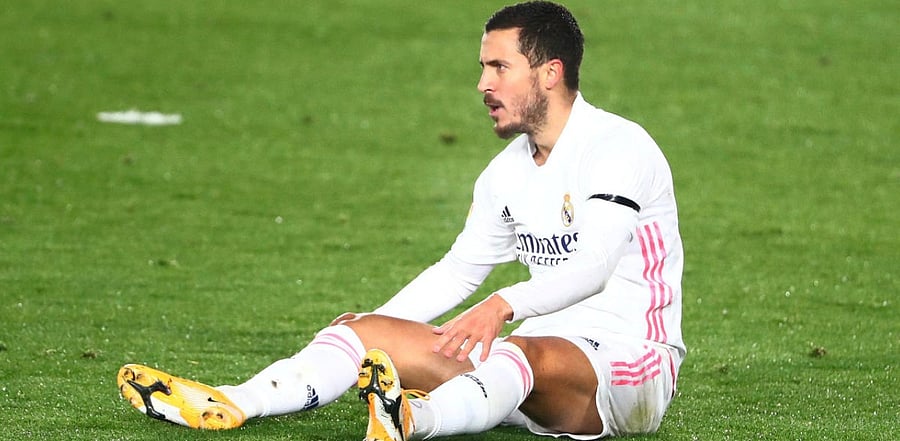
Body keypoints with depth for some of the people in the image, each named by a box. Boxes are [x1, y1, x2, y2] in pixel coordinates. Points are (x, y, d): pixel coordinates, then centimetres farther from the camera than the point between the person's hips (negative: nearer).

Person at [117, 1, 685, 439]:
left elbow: (592, 265, -25)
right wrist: (374, 324, 9)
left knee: (527, 355, -42)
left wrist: (504, 305, -40)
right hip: (535, 349, 8)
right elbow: (458, 269, 22)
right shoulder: (507, 173, 15)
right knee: (370, 331, -8)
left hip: (630, 362, -7)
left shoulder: (620, 147, -11)